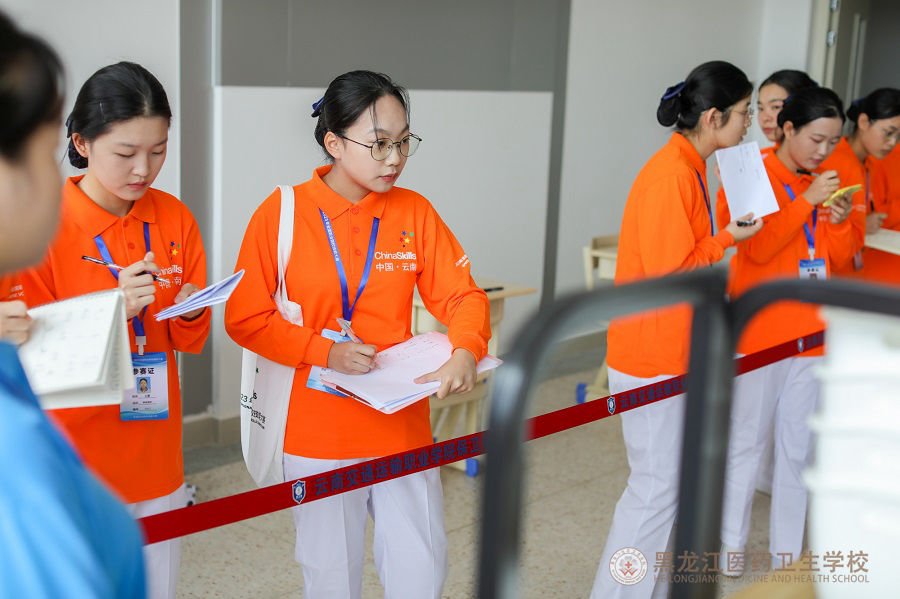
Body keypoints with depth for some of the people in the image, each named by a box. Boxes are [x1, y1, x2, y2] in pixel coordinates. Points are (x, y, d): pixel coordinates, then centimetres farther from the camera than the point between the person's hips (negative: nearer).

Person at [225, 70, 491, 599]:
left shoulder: (415, 212, 1)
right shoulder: (282, 212, -7)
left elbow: (461, 294, 0)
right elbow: (245, 317, -7)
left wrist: (466, 353, -20)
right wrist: (325, 352, -19)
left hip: (402, 430, 3)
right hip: (318, 435, -2)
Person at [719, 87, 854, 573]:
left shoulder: (823, 183, 10)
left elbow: (838, 260, 11)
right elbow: (757, 249, -18)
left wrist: (839, 222, -8)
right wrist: (806, 202, -22)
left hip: (809, 334, 6)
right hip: (759, 335, -6)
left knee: (798, 446, 11)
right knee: (746, 441, 4)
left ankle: (787, 551, 23)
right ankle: (731, 544, 19)